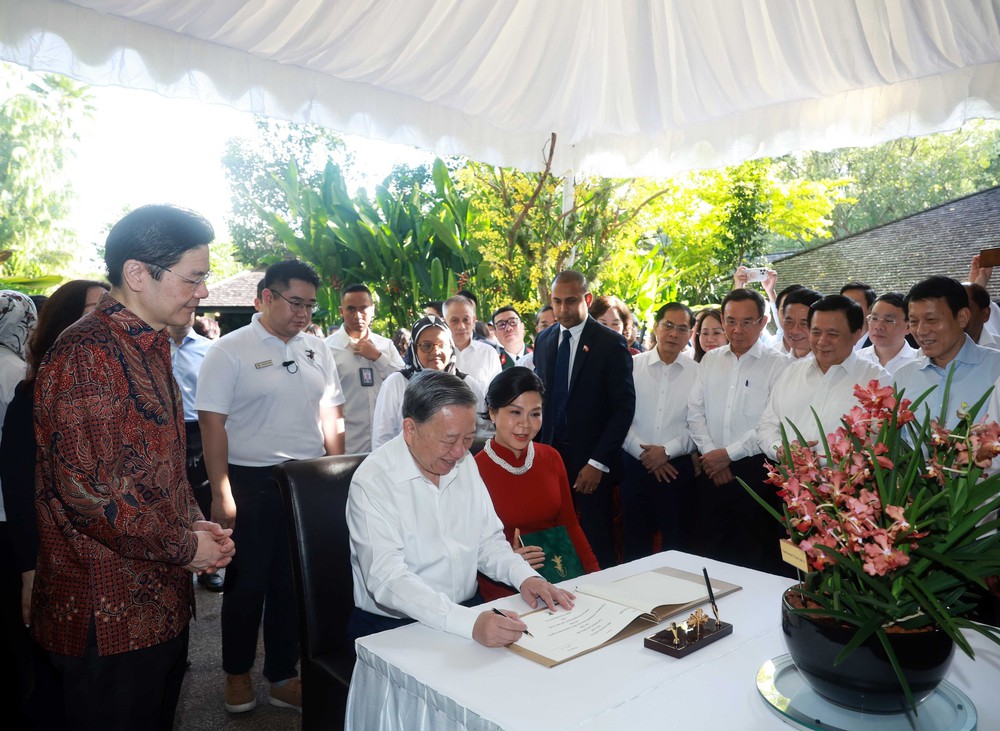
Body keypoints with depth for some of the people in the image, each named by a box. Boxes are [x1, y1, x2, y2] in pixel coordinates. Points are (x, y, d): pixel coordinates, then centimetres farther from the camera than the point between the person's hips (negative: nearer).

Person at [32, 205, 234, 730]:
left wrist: (194, 523, 5)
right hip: (107, 615, -9)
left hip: (160, 602, 9)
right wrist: (184, 546, -14)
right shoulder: (86, 354, -20)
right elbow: (87, 491, -26)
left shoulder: (149, 348, 12)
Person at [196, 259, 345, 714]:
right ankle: (237, 672, 33)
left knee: (294, 582, 12)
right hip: (251, 484, -4)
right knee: (248, 582, 10)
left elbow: (332, 417, 11)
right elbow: (212, 424, -9)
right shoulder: (230, 351, -6)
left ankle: (282, 676, 29)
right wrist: (221, 495, -12)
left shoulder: (317, 351, 8)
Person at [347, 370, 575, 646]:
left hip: (470, 610, 6)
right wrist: (470, 623, -37)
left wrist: (526, 577, -8)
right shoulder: (372, 482, -16)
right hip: (391, 625, -6)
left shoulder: (465, 464, 6)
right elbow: (387, 578, -26)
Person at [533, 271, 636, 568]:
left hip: (590, 463, -4)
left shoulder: (611, 343, -7)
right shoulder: (544, 340, 9)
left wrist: (598, 463, -14)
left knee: (598, 543, 5)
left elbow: (624, 407, -9)